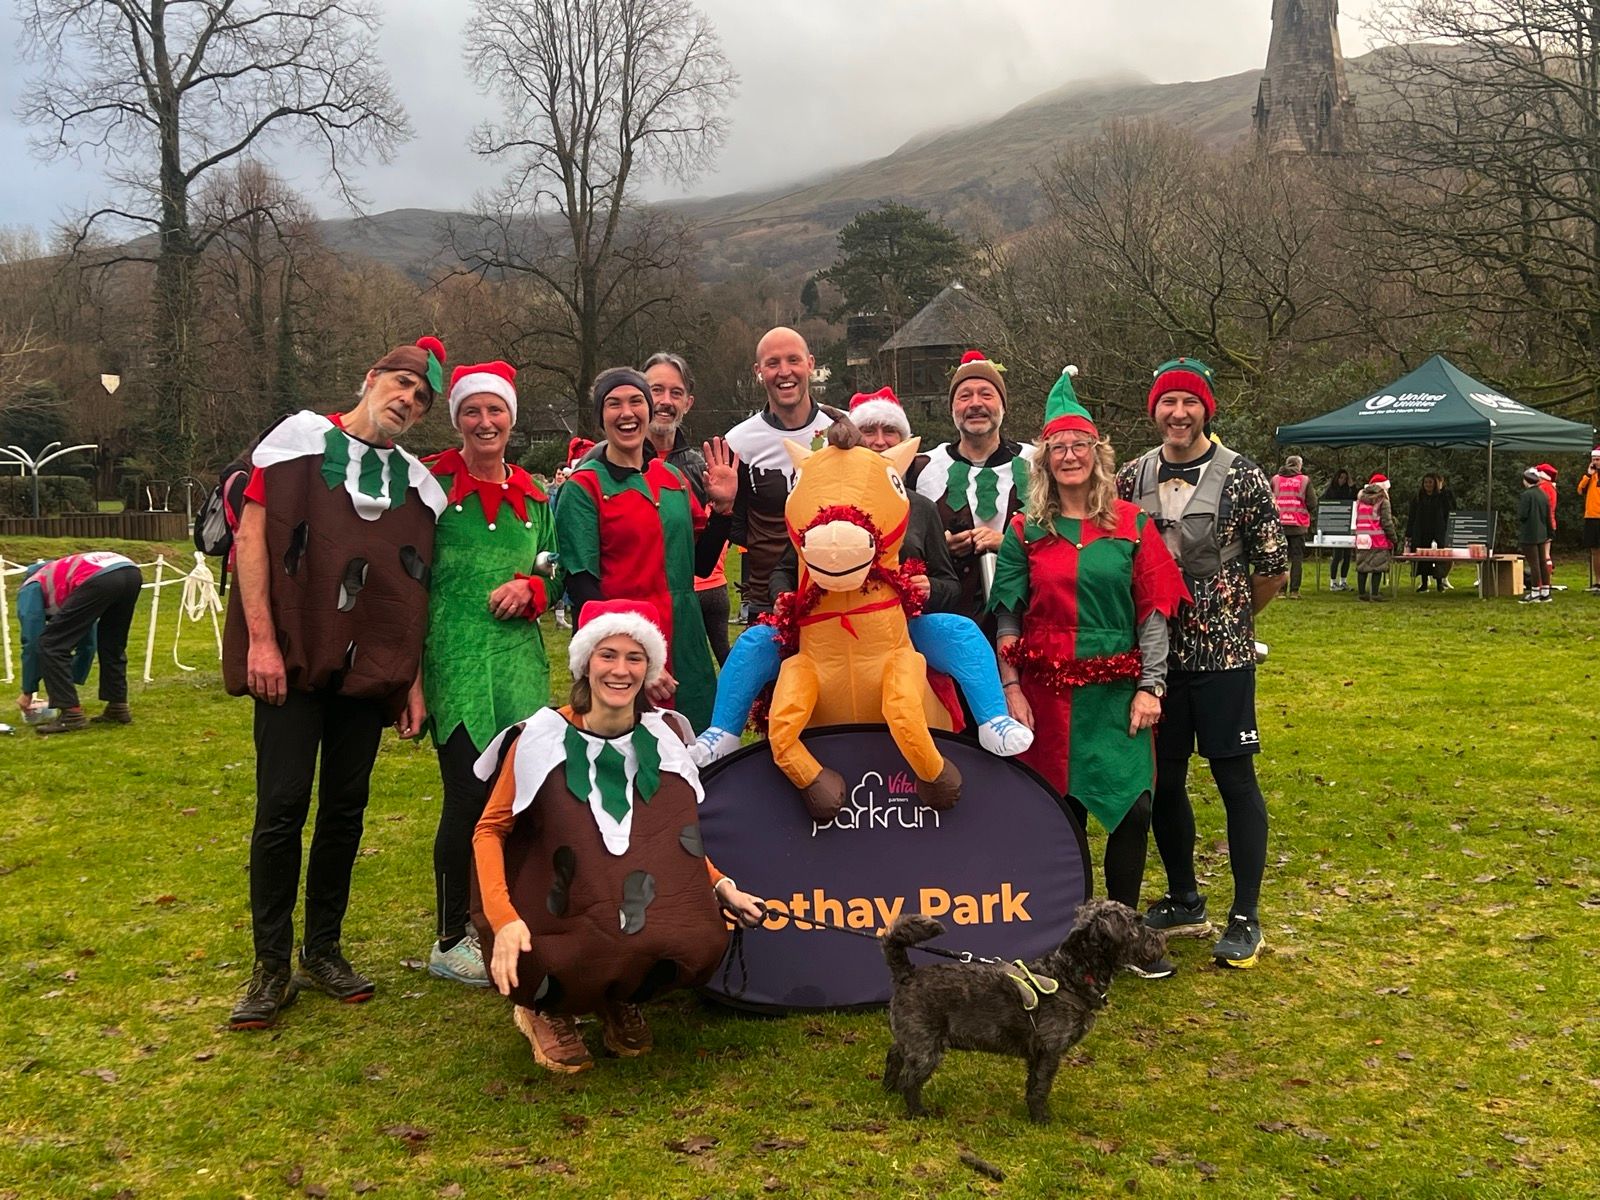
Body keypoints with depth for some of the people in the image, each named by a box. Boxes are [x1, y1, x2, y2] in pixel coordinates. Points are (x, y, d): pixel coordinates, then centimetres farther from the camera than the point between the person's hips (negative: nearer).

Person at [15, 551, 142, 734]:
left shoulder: (30, 588, 28)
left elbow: (32, 641, 21)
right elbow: (88, 643, 46)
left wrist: (28, 691, 30)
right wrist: (72, 683, 51)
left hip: (99, 580, -7)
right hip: (131, 572, 7)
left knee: (51, 645, 7)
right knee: (112, 646, 29)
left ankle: (71, 714, 4)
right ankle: (118, 707, 29)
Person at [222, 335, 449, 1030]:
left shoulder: (416, 482, 12)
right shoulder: (300, 438, 2)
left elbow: (416, 589, 13)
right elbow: (251, 534, -3)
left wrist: (412, 678, 7)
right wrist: (261, 639, -11)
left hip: (369, 666, 4)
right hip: (293, 658, -4)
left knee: (346, 808, 7)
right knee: (283, 805, -5)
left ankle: (323, 951, 21)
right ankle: (272, 967, 7)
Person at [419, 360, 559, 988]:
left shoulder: (534, 497, 14)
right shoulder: (433, 484, 1)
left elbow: (558, 574, 19)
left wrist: (528, 588, -3)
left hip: (519, 660, 4)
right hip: (454, 660, -4)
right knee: (469, 795, -6)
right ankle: (450, 941, 10)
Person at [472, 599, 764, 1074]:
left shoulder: (663, 736, 2)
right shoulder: (542, 738, -9)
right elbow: (490, 830, -5)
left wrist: (721, 886, 1)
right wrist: (504, 918, -18)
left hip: (650, 918, 3)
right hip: (560, 927, -3)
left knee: (701, 943, -25)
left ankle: (621, 1000, 10)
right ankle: (546, 1010, 8)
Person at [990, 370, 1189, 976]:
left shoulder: (1133, 525, 4)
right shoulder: (1025, 532, 3)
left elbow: (1152, 610, 2)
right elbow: (1007, 617, 2)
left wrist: (1150, 687, -4)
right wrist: (1011, 689, -6)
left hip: (1117, 691, 0)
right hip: (1048, 692, 0)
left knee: (1133, 809, -2)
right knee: (1061, 812, 4)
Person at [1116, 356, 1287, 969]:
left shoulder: (1241, 476, -8)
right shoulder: (1131, 478, 4)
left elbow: (1273, 567, -3)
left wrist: (1233, 617, 7)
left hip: (1222, 654, -4)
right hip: (1154, 652, 4)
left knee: (1235, 778, 1)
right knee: (1162, 779, 11)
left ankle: (1245, 918, 11)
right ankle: (1183, 900, 28)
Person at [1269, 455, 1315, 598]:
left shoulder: (1275, 479, 3)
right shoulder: (1305, 480, -3)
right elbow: (1312, 504, -4)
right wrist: (1309, 510, 17)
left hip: (1279, 524, 2)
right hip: (1298, 524, -2)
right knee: (1297, 557, 3)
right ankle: (1294, 591, -1)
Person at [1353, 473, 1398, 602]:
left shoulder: (1360, 499, 13)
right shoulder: (1383, 501, -5)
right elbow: (1387, 522, -9)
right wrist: (1393, 537, -1)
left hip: (1361, 538, 6)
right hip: (1378, 538, -5)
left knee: (1362, 566, 8)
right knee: (1377, 566, -1)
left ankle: (1361, 592, 11)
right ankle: (1375, 593, -3)